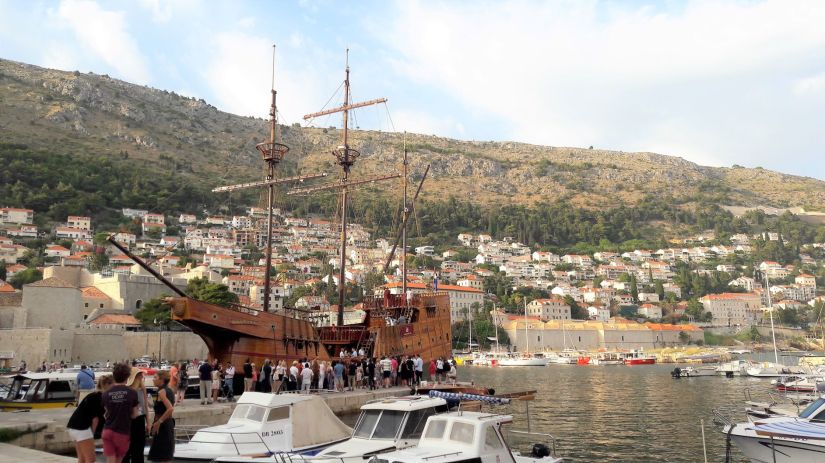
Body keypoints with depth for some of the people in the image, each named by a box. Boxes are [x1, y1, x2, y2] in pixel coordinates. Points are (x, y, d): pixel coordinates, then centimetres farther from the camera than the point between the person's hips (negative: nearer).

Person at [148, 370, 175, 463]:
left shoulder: (161, 391, -16)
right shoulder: (169, 391, 10)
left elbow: (170, 409, -27)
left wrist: (158, 422, -20)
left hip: (162, 425, -9)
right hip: (169, 423, 9)